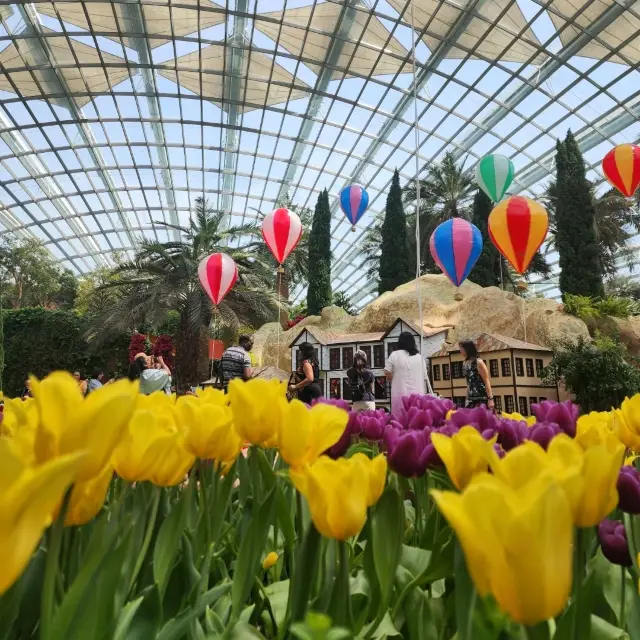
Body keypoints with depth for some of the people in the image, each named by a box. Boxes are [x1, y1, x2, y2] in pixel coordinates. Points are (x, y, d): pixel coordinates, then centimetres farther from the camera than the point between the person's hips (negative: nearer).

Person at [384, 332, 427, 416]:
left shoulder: (395, 355, -1)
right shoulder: (419, 357, 8)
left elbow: (387, 372, -2)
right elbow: (424, 375, 12)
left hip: (401, 393, -3)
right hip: (417, 393, 3)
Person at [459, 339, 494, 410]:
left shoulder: (478, 362, -10)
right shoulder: (465, 364, 9)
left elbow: (487, 381, -12)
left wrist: (490, 399, -17)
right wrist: (467, 398, 15)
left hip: (482, 398, -7)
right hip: (471, 398, 7)